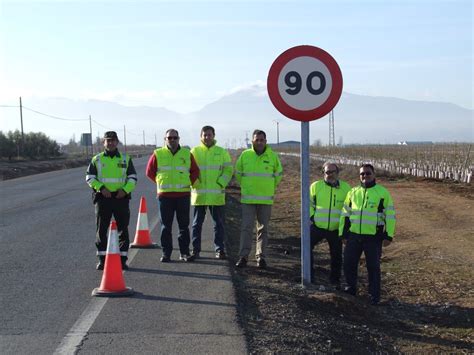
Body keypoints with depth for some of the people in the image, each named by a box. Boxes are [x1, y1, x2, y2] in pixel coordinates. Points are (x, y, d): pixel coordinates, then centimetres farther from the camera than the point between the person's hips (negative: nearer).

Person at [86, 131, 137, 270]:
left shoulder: (126, 159, 8)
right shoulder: (97, 159, 6)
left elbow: (133, 178, 7)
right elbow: (89, 177, 4)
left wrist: (125, 190, -10)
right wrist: (101, 188, -11)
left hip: (121, 197, 0)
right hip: (103, 197, 0)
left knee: (123, 230, 2)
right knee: (101, 230, 1)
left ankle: (123, 259, 9)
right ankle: (102, 260, 10)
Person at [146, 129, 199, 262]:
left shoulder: (187, 154, 6)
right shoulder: (158, 154, 3)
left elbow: (195, 171, 14)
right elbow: (150, 172, 9)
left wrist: (188, 183, 6)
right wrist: (161, 183, 7)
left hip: (183, 195, 1)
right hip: (165, 195, -1)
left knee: (184, 225, 4)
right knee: (166, 226, 3)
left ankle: (184, 252, 12)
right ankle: (166, 253, 9)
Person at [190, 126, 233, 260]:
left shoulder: (222, 152, 6)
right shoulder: (194, 151, 5)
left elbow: (228, 170, 5)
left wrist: (221, 183, -8)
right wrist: (194, 182, -9)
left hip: (217, 195, 0)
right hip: (199, 194, 0)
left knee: (219, 223, 5)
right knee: (197, 223, 5)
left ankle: (219, 249, 12)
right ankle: (195, 249, 13)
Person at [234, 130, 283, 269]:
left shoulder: (273, 156, -1)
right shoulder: (245, 155, -1)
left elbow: (278, 174, 15)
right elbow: (238, 172, 13)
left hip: (266, 199, 1)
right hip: (248, 199, -1)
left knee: (263, 229, 6)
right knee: (246, 227, -3)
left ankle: (261, 257, 12)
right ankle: (243, 256, 1)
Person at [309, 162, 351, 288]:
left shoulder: (346, 188, 1)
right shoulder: (316, 186, -1)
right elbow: (308, 203, 8)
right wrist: (311, 217, -4)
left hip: (336, 229, 1)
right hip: (317, 226, -1)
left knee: (336, 255, 9)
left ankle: (335, 279, 26)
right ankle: (309, 276, 7)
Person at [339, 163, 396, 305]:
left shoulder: (383, 192, -2)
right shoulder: (353, 192, 9)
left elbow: (390, 215, -1)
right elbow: (345, 214, 15)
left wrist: (388, 235, -6)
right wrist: (343, 234, 11)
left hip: (373, 237, -4)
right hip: (354, 236, 4)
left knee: (373, 267, 2)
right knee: (349, 264, 8)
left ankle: (374, 295, 14)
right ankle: (351, 288, 29)